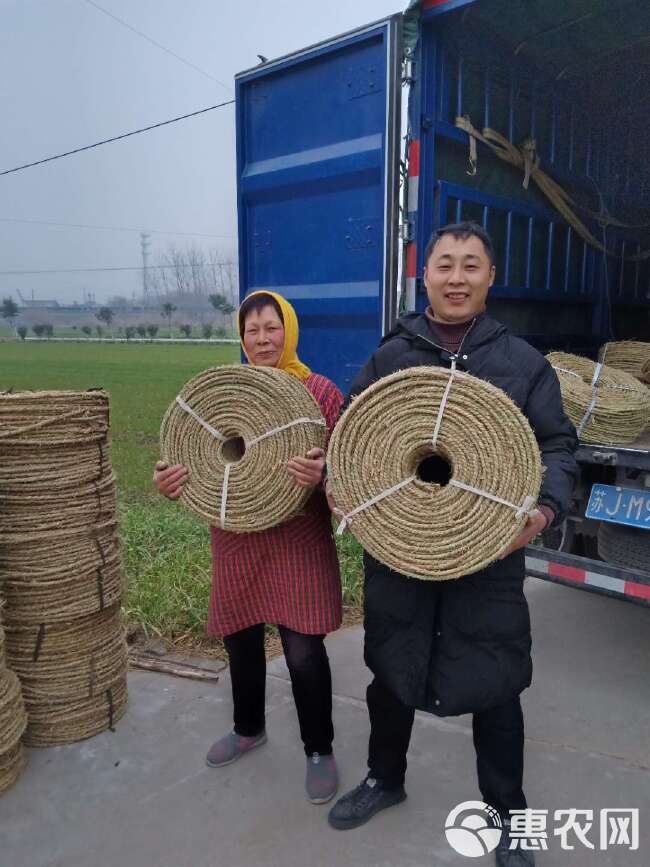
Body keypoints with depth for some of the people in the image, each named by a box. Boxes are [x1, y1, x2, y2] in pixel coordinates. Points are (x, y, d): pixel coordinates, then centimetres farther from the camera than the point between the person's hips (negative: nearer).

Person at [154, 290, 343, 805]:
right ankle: (248, 729, 45)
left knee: (304, 651, 0)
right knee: (240, 640, 19)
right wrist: (172, 481, -11)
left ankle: (320, 751, 26)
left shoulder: (320, 391, -7)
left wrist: (323, 473, -31)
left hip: (298, 542, -4)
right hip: (236, 541, 5)